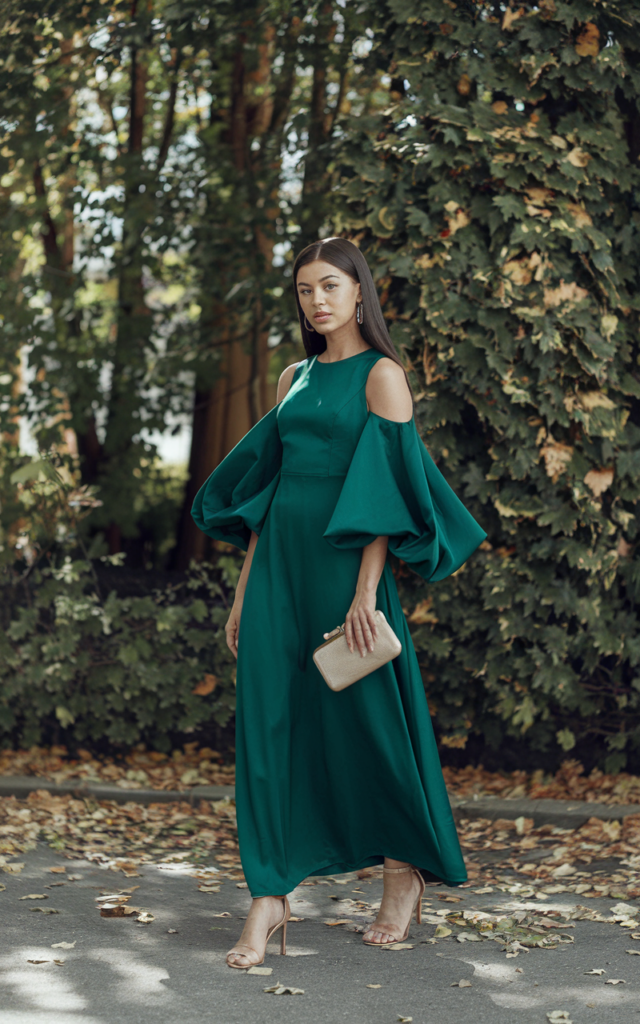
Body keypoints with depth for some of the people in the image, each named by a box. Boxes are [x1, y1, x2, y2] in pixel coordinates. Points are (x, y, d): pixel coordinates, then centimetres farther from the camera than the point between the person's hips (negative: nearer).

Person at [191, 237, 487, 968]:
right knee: (267, 725, -1)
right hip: (280, 562, 6)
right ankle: (269, 902, 0)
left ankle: (405, 877, 23)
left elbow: (388, 487, -10)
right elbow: (262, 487, 16)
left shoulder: (381, 375, -3)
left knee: (366, 718, 2)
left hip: (343, 561, -6)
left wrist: (366, 591, -18)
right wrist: (244, 590, 12)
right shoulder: (294, 379, 16)